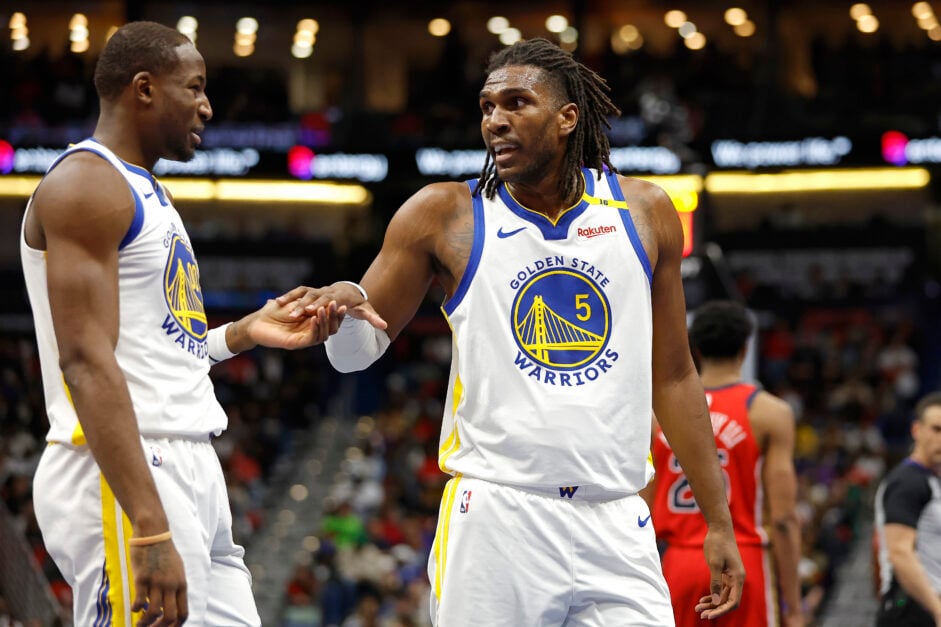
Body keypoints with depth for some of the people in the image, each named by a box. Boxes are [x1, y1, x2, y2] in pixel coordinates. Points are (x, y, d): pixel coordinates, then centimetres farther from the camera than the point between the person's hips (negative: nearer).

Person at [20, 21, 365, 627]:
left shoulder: (144, 191, 22)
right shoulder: (86, 185, -11)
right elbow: (86, 361, -21)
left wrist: (246, 332, 14)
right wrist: (151, 531, -28)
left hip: (190, 464, 10)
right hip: (123, 479, -10)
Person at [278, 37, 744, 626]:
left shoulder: (645, 212, 8)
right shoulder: (446, 215, 2)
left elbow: (673, 377, 14)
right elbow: (359, 352, 9)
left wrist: (719, 522, 12)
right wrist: (347, 305, -16)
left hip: (616, 527, 2)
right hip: (494, 517, -2)